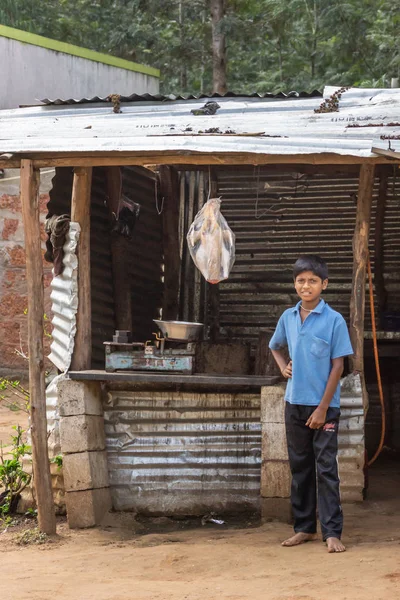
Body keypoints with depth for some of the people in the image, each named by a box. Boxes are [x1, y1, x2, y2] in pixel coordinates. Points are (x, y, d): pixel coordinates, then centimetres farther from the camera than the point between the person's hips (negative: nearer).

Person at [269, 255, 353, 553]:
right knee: (299, 467, 11)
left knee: (326, 468, -4)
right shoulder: (288, 318, 5)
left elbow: (337, 366, -10)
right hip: (295, 403, 5)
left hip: (324, 406, -5)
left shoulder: (334, 320, -9)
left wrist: (323, 408, -14)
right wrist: (283, 367, 6)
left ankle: (332, 532, -3)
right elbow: (275, 346, 26)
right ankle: (305, 527, 19)